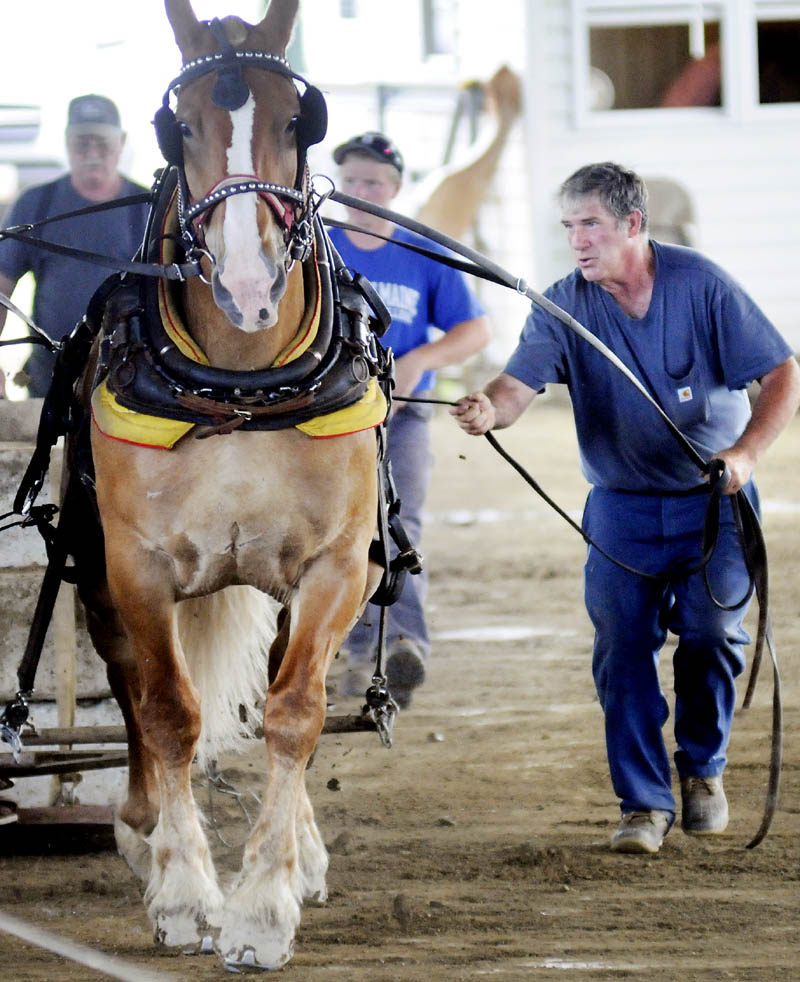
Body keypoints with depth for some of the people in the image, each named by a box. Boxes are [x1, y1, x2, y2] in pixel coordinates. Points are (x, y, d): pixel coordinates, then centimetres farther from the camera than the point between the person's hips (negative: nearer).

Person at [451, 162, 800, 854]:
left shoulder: (700, 284, -12)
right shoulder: (564, 306, -7)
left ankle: (703, 766, 16)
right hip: (621, 506, 1)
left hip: (713, 499, -1)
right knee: (622, 648, -7)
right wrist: (490, 409, -46)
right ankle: (644, 803, 3)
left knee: (711, 631, -10)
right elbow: (520, 382, -21)